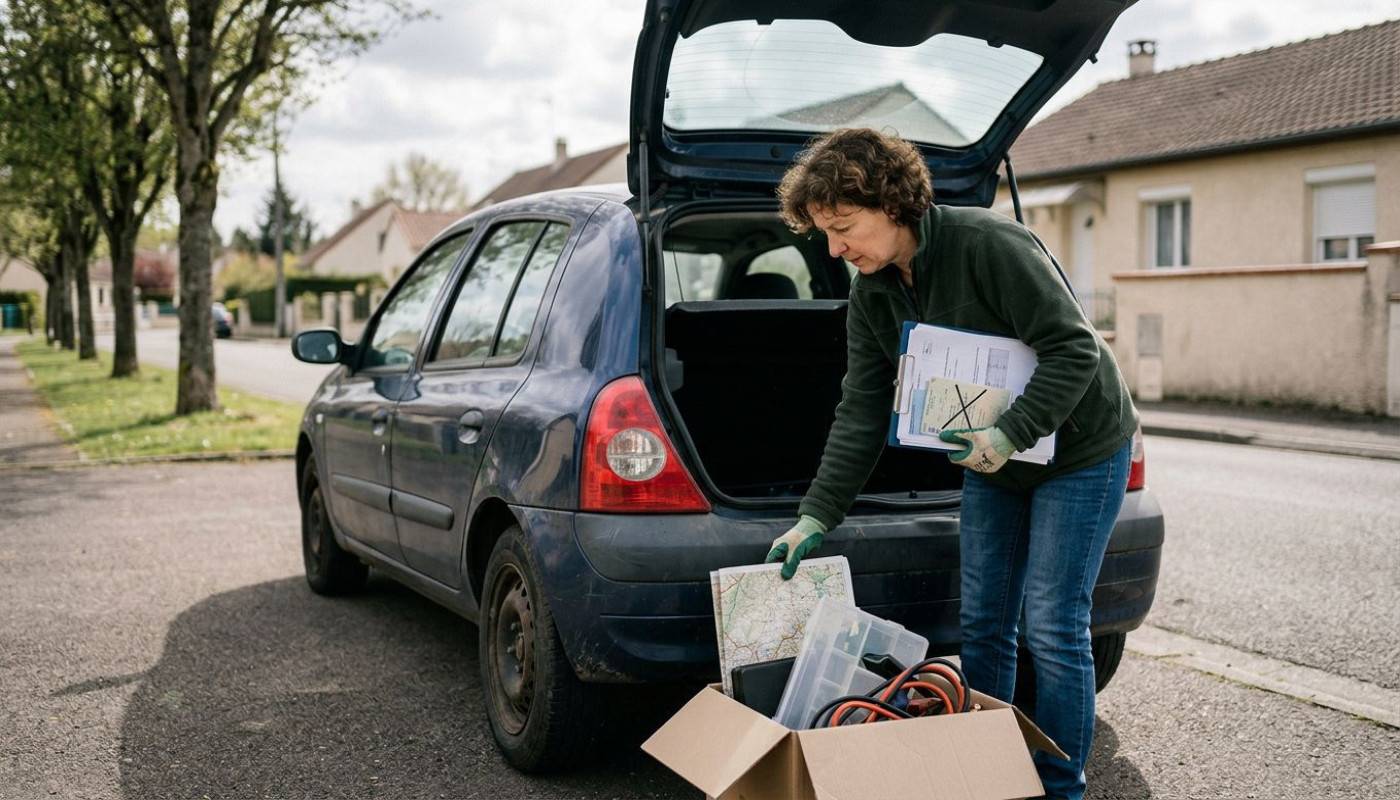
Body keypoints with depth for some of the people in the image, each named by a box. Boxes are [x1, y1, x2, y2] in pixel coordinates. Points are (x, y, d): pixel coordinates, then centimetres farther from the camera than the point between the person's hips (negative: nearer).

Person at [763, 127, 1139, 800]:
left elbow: (1074, 348, -26)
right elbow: (861, 415, -4)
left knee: (1052, 628, -6)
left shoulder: (989, 244, -26)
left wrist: (1008, 436, -31)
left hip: (1079, 450, -7)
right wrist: (814, 518, -10)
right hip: (993, 462, 7)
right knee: (982, 624, 8)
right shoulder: (870, 296, -4)